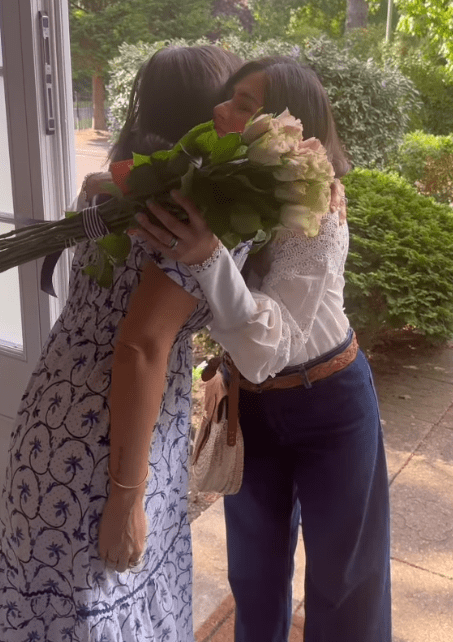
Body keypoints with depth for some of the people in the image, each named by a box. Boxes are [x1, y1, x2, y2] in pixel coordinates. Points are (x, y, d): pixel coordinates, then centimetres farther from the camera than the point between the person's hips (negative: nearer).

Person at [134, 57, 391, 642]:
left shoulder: (316, 217, -28)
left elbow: (269, 346, -36)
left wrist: (208, 258, -49)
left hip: (330, 405, -5)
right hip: (250, 403, 5)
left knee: (343, 573, 14)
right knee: (255, 566, 22)